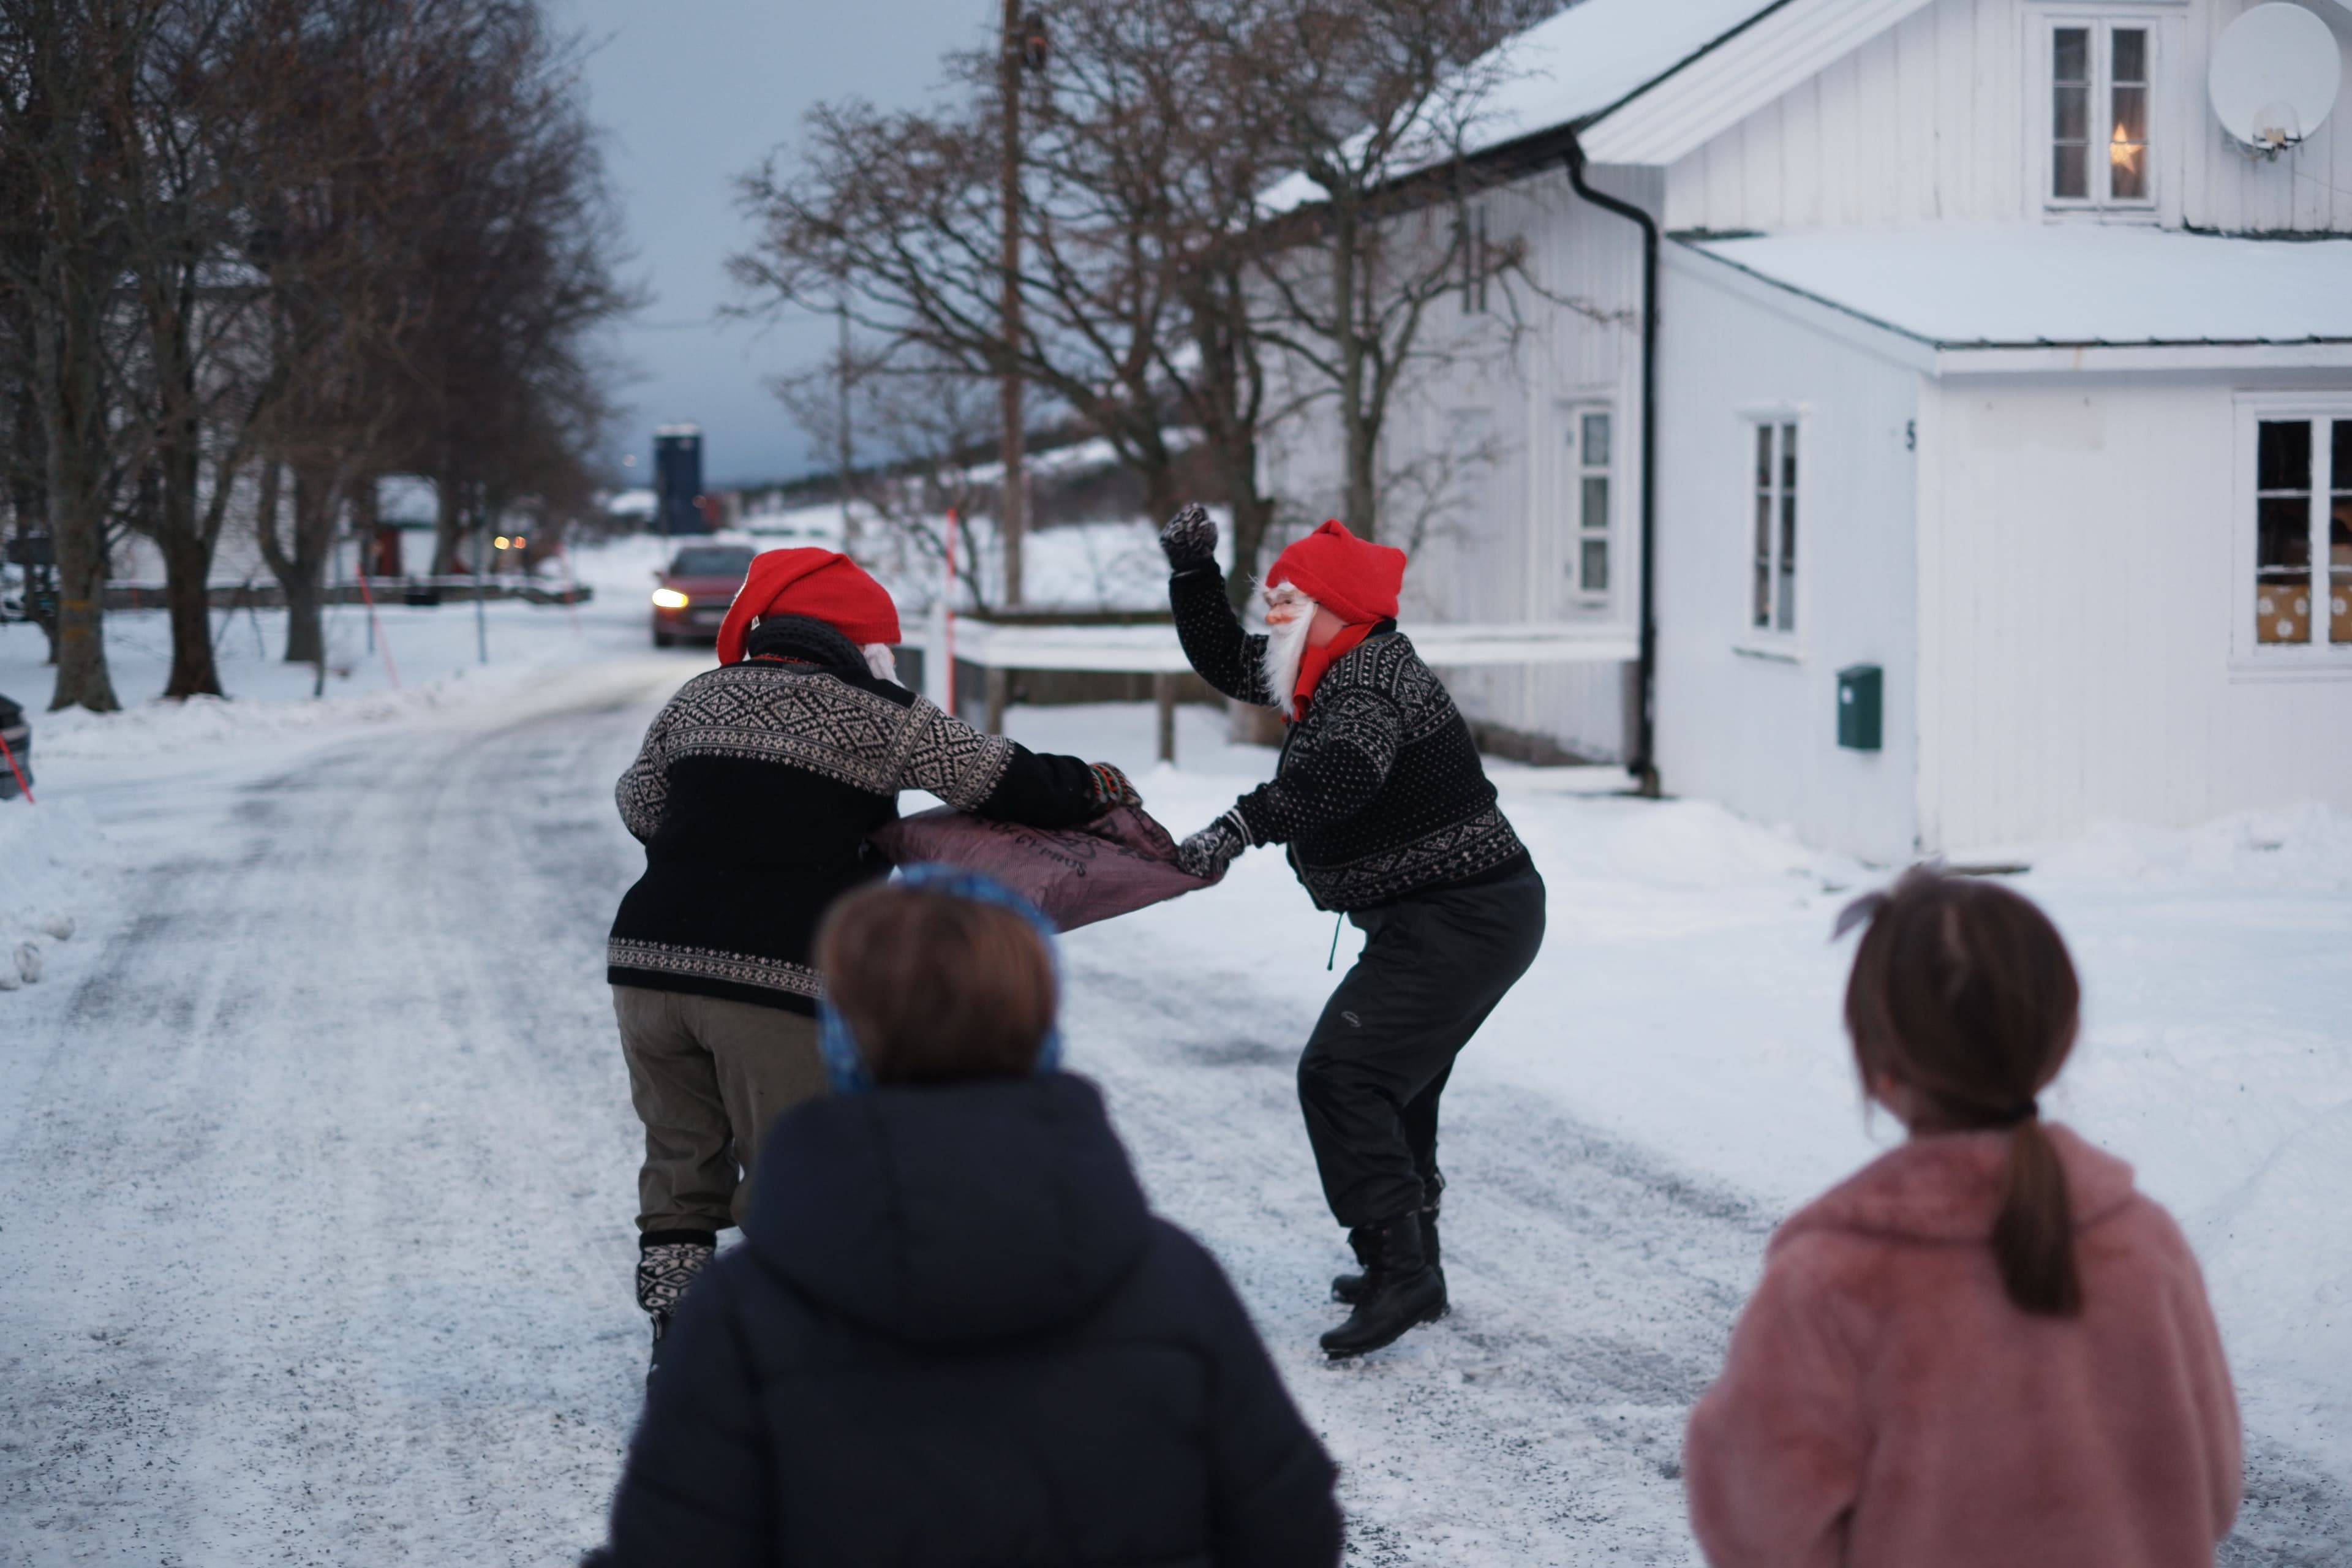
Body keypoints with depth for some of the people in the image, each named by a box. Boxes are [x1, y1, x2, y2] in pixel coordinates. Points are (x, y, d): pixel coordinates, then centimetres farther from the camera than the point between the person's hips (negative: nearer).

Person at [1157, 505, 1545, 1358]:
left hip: (1460, 922, -11)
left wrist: (1245, 823, -49)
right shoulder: (1339, 671, 13)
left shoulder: (1372, 678, -18)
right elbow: (1225, 660, 23)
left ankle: (1401, 1267, -20)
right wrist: (1193, 571, 10)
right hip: (1463, 918, 11)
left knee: (1342, 1072, -18)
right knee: (1390, 1085, 21)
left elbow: (1344, 769, -40)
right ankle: (1410, 1269, 32)